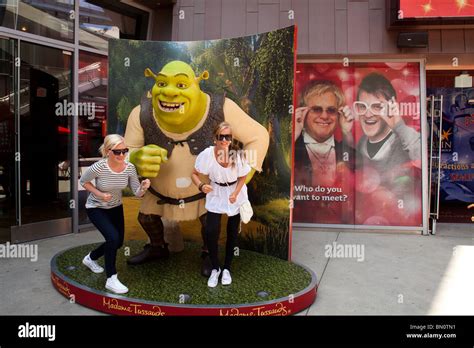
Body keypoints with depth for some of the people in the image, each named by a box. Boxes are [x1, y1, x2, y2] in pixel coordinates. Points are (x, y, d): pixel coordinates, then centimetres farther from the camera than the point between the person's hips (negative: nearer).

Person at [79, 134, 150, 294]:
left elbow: (137, 193, -16)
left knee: (118, 242, 12)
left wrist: (143, 187, -38)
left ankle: (91, 258, 42)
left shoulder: (129, 168, -21)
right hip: (96, 208, -5)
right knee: (113, 238, -23)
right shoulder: (99, 167, -30)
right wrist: (99, 194, -25)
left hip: (115, 207, 5)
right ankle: (111, 279, -6)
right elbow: (83, 181, -11)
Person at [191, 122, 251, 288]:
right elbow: (195, 174, -11)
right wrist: (201, 185, -30)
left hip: (235, 193, 1)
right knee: (210, 232, -9)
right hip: (216, 193, 0)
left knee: (232, 233, 10)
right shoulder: (207, 154, -24)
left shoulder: (237, 155, -24)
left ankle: (227, 268, 29)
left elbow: (242, 177, -8)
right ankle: (215, 268, 15)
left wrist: (235, 193, -21)